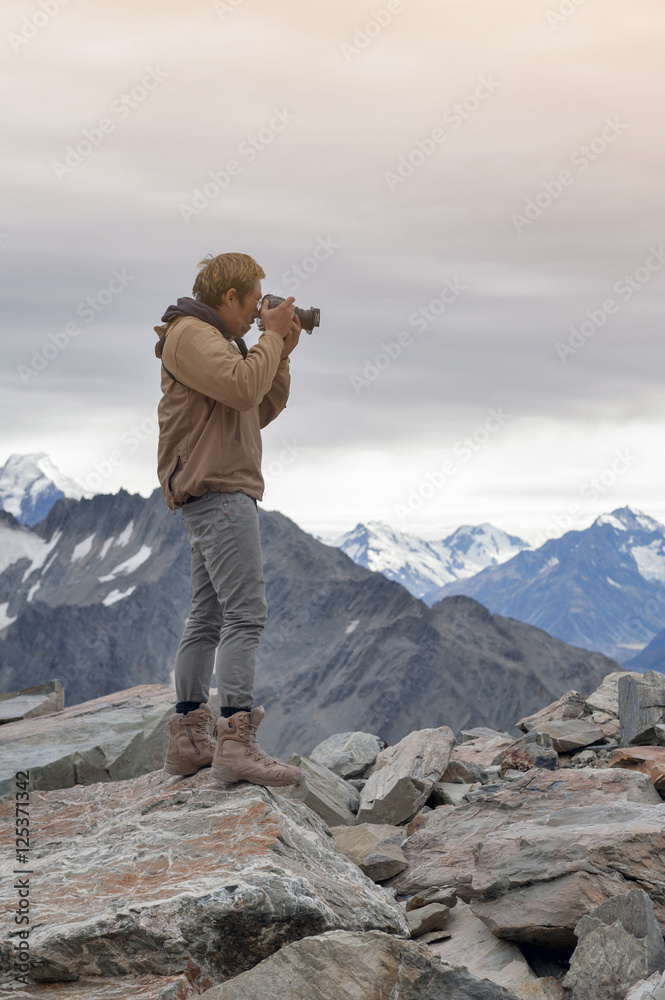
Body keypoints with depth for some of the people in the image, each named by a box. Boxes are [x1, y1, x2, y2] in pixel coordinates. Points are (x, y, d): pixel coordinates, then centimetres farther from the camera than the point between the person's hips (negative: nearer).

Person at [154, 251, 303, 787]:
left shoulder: (215, 340, 25)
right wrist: (272, 336, -10)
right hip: (216, 489, -11)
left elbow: (261, 411, 22)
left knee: (208, 617, 11)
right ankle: (236, 742, -23)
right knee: (246, 613, -17)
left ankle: (188, 739, 14)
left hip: (220, 495, 11)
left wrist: (282, 353, 12)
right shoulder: (191, 333, -8)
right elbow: (242, 388, -23)